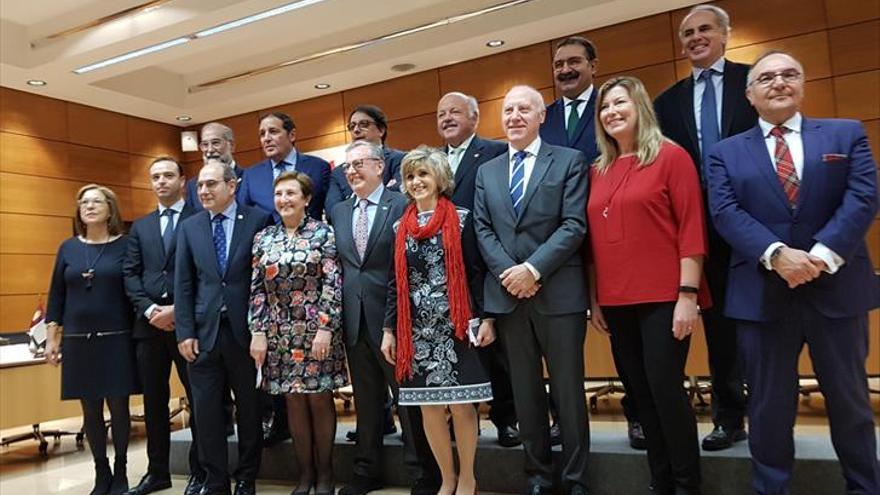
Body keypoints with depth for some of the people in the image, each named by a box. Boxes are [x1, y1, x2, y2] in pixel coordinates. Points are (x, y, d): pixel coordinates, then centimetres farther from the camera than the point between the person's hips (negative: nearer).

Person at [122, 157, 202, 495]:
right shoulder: (140, 226, 18)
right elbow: (130, 274, 10)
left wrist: (177, 310, -14)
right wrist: (149, 309, -6)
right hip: (148, 324, 5)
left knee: (199, 399, 2)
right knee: (153, 401, 12)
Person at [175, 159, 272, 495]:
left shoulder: (258, 220, -2)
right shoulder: (188, 227, 8)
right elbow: (183, 284, 6)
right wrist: (185, 332, -1)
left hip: (245, 329, -2)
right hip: (204, 331, 3)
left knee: (250, 408, 9)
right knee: (206, 411, 8)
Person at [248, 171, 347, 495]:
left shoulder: (323, 233, -4)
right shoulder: (263, 238, 8)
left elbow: (333, 285, -9)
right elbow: (257, 289, 7)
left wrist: (326, 329, -16)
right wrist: (257, 332, 0)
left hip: (316, 330, -3)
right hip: (279, 334, 4)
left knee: (320, 398, 4)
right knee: (293, 400, 9)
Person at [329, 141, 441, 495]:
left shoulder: (402, 206, -6)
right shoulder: (338, 212, 12)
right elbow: (337, 264, 13)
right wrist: (338, 310, 5)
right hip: (354, 318, 5)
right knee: (365, 400, 16)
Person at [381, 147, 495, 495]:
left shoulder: (461, 219, 0)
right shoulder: (400, 227, 11)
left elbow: (476, 272, -2)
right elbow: (396, 282, 12)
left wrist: (486, 318, -10)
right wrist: (389, 330, 8)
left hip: (455, 325, -3)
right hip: (417, 329, 4)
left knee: (461, 404, 2)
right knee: (429, 407, 8)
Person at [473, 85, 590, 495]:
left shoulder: (569, 161, 3)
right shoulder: (486, 171, 16)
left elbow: (574, 226, -7)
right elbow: (483, 230, 7)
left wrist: (533, 269, -16)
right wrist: (507, 272, -8)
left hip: (558, 293, -3)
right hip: (508, 294, 4)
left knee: (568, 391, 4)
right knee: (525, 392, 11)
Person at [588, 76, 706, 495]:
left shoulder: (671, 157, -2)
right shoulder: (597, 171, 13)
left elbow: (691, 228, -8)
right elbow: (594, 237, 13)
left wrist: (688, 294, -14)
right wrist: (594, 297, 10)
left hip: (662, 298, -5)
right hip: (617, 302, 5)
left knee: (666, 389, -4)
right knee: (641, 395, 10)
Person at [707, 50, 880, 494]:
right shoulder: (726, 153, 8)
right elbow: (725, 213, -6)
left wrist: (823, 254, -18)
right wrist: (775, 254, -21)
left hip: (837, 288, 1)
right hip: (762, 294, 0)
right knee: (768, 406, 9)